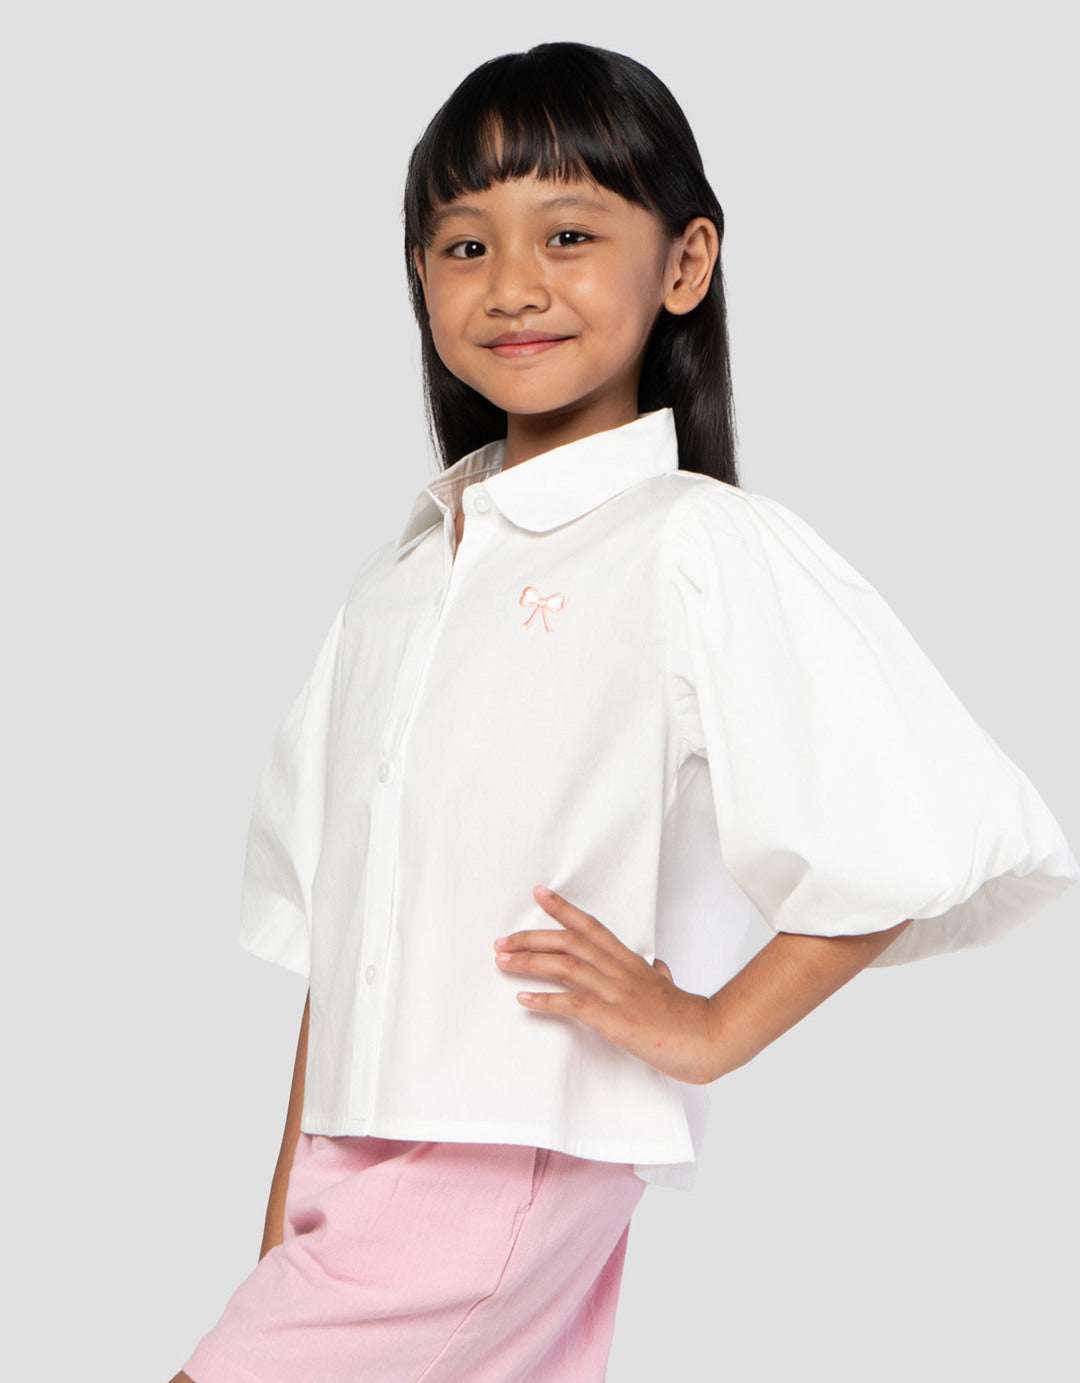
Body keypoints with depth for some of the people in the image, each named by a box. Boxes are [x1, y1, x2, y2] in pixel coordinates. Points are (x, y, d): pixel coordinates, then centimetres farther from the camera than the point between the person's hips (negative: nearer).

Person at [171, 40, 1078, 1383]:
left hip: (522, 1162, -6)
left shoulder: (695, 545, -8)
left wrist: (709, 1026, -10)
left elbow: (926, 826, -17)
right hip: (349, 1165, 6)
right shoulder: (402, 571, 15)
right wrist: (282, 1225, 12)